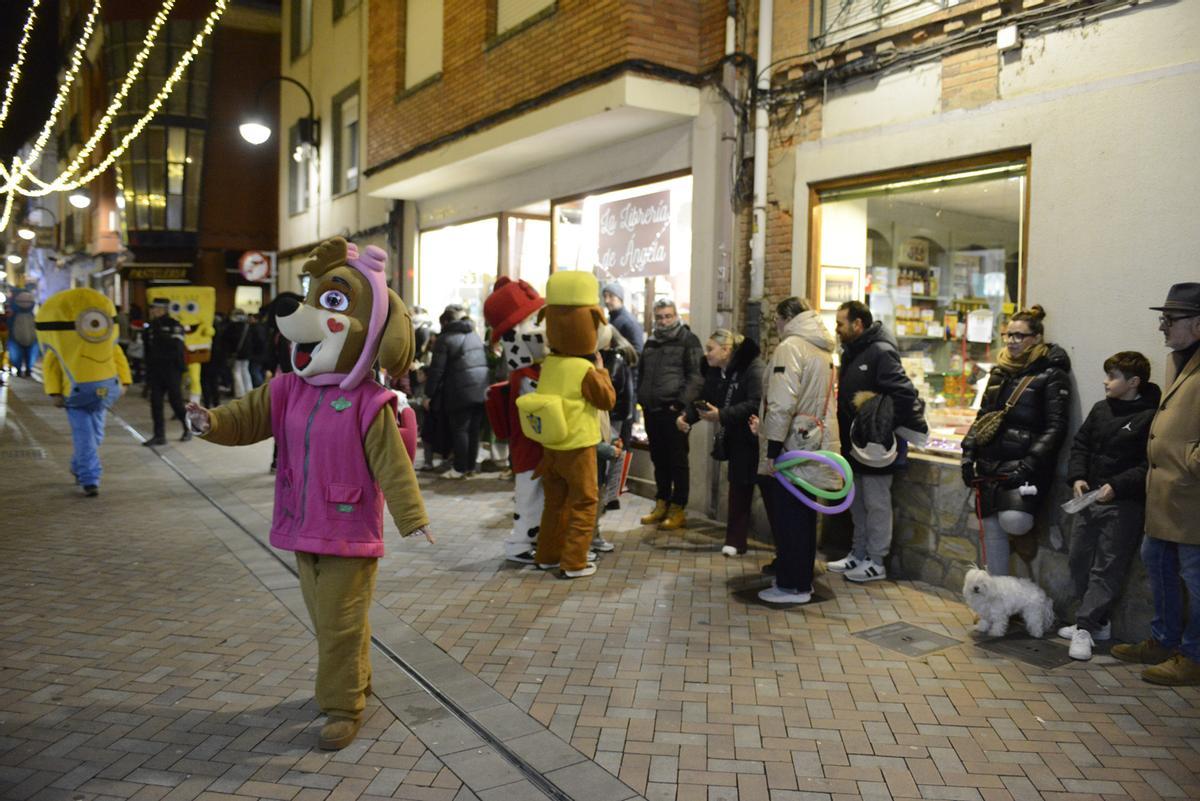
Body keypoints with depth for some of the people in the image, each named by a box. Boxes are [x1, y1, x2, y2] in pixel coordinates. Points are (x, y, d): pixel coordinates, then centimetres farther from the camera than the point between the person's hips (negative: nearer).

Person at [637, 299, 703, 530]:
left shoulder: (687, 340, -3)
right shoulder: (650, 342, 17)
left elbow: (696, 376, -10)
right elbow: (642, 374, 26)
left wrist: (682, 402, -18)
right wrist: (642, 399, 14)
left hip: (674, 409, -6)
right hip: (652, 410, 7)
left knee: (677, 461, -1)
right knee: (658, 460, 13)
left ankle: (678, 510, 5)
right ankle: (662, 505, 24)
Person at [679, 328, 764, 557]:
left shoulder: (753, 367, -19)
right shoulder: (714, 372, 7)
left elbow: (756, 404, -29)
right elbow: (704, 401, 9)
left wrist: (721, 415, -34)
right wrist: (687, 417, -10)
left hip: (754, 439, -7)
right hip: (735, 439, 8)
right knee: (738, 488, 11)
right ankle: (735, 541, 19)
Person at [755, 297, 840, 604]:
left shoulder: (790, 347, -13)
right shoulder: (823, 350, 14)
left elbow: (782, 402, -22)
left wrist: (772, 449, -19)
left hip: (791, 449, -8)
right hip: (814, 446, 8)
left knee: (786, 518, 0)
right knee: (803, 518, 16)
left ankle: (792, 586, 7)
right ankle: (802, 580, 25)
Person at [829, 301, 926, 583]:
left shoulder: (881, 353, -17)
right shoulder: (851, 353, 12)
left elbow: (905, 393, -23)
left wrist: (915, 427, -22)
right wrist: (846, 436, 11)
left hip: (875, 446, -9)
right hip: (855, 443, 9)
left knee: (876, 503, 2)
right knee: (857, 502, 17)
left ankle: (876, 562, 13)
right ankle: (858, 554, 29)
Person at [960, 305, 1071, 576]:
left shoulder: (1052, 375, -3)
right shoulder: (1000, 372, 15)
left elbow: (1056, 427, -9)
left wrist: (1030, 464, -18)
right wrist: (969, 452, 8)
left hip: (1024, 465, -6)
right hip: (990, 465, 6)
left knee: (1013, 520, -24)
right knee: (992, 529, 7)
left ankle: (1026, 534, 13)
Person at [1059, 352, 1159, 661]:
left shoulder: (1151, 416, -12)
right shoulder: (1101, 409, 9)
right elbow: (1080, 444, 14)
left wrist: (1117, 486, -22)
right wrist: (1077, 477, 0)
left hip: (1125, 505, -7)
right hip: (1091, 499, 8)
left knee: (1107, 568, -2)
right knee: (1079, 560, 13)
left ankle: (1085, 627, 2)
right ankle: (1097, 622, 26)